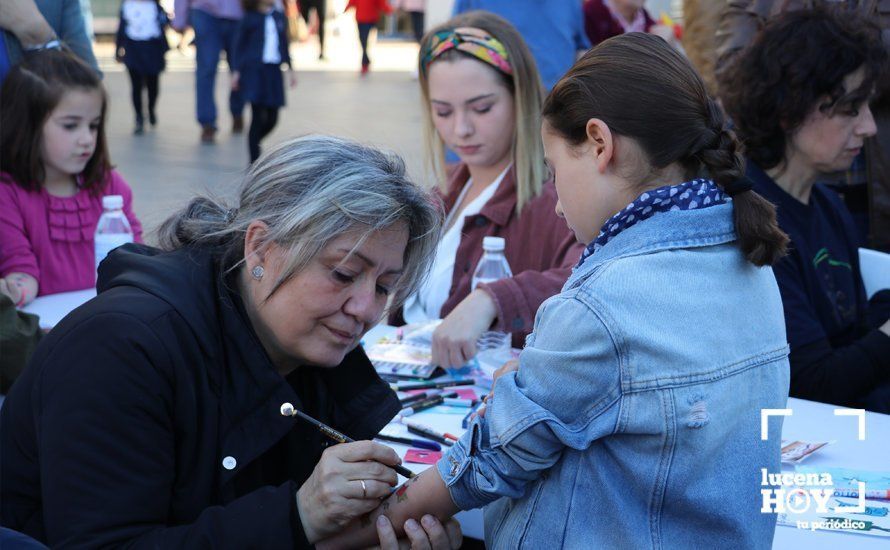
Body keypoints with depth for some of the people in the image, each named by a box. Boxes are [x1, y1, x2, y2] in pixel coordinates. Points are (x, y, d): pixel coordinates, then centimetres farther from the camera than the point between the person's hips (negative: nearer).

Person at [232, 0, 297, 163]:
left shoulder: (279, 17, 10)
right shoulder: (250, 18, -3)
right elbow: (239, 45, 0)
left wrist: (290, 68, 15)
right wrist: (236, 71, -4)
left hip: (273, 70, 5)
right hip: (254, 70, -5)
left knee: (272, 118, 5)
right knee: (258, 116, -6)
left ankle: (253, 143, 31)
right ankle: (254, 161, 1)